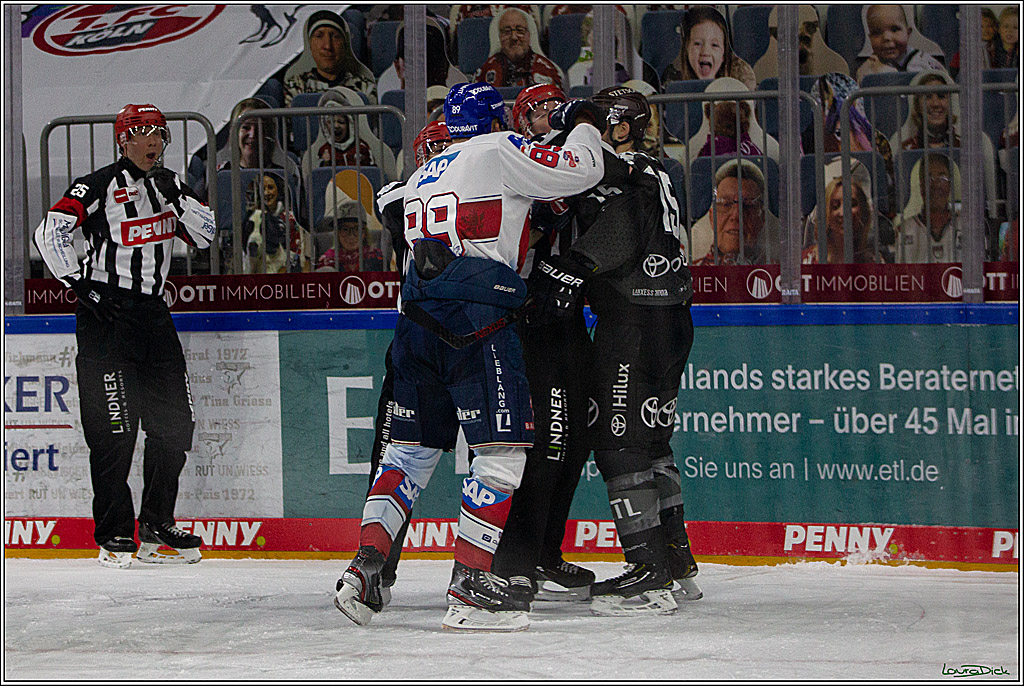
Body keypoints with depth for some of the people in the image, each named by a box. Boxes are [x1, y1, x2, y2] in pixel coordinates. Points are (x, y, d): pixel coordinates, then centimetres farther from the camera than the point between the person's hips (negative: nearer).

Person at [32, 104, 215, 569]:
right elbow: (49, 232, -14)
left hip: (153, 312, 7)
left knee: (174, 423, 7)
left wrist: (177, 198, -6)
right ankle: (114, 536, -4)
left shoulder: (167, 184, 13)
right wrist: (81, 285, -16)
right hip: (106, 312, -7)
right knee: (114, 427, -10)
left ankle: (156, 528, 18)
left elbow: (204, 235, 9)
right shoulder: (99, 186, -8)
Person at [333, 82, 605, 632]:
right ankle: (470, 584, -11)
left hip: (417, 319, 8)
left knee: (414, 445, 16)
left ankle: (365, 566, 8)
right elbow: (579, 170, -1)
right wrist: (582, 124, 18)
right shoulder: (499, 152, 1)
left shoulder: (421, 176, 23)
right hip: (475, 319, -7)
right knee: (503, 448, -4)